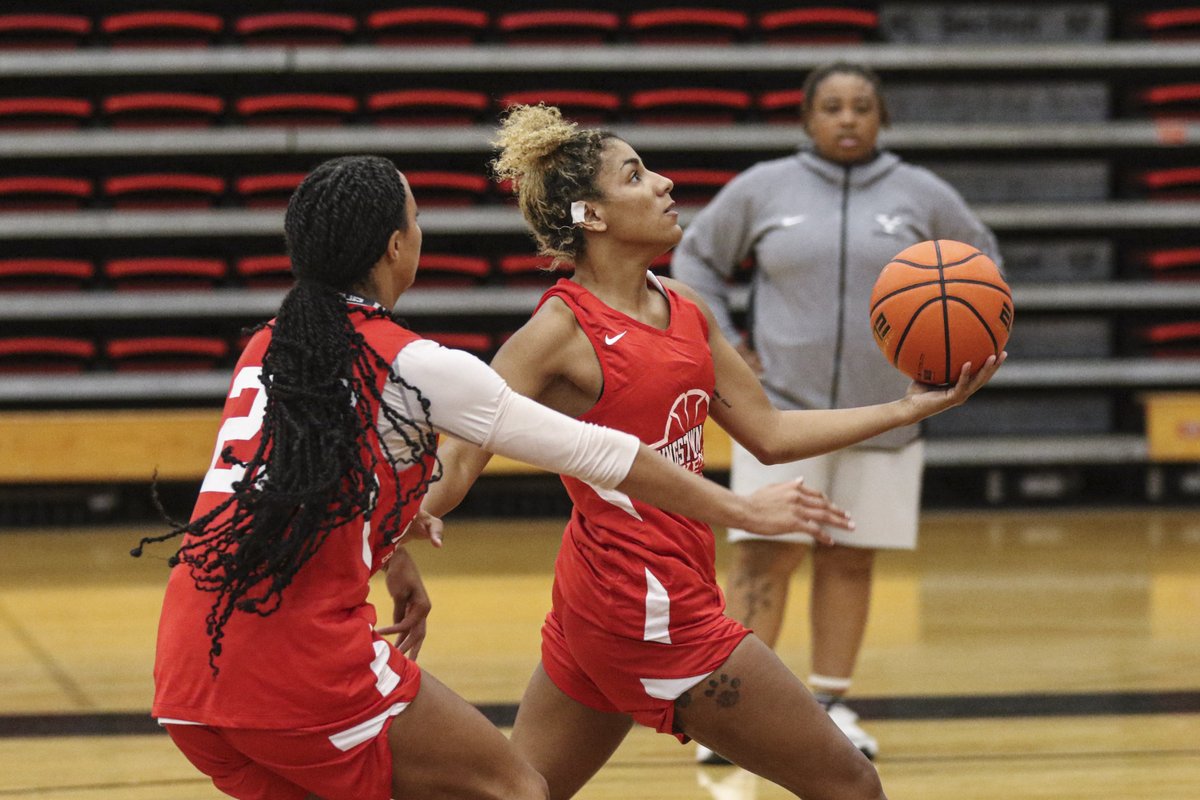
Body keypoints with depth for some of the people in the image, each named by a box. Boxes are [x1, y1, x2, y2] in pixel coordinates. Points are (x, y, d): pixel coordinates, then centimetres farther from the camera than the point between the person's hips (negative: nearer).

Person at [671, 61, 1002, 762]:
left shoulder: (921, 194, 3)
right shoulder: (763, 189, 1)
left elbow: (979, 258, 17)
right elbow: (697, 256, 13)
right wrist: (722, 342, 3)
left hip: (885, 413, 2)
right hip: (783, 407, -1)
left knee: (851, 559, 6)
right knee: (766, 555, -7)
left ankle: (831, 707, 16)